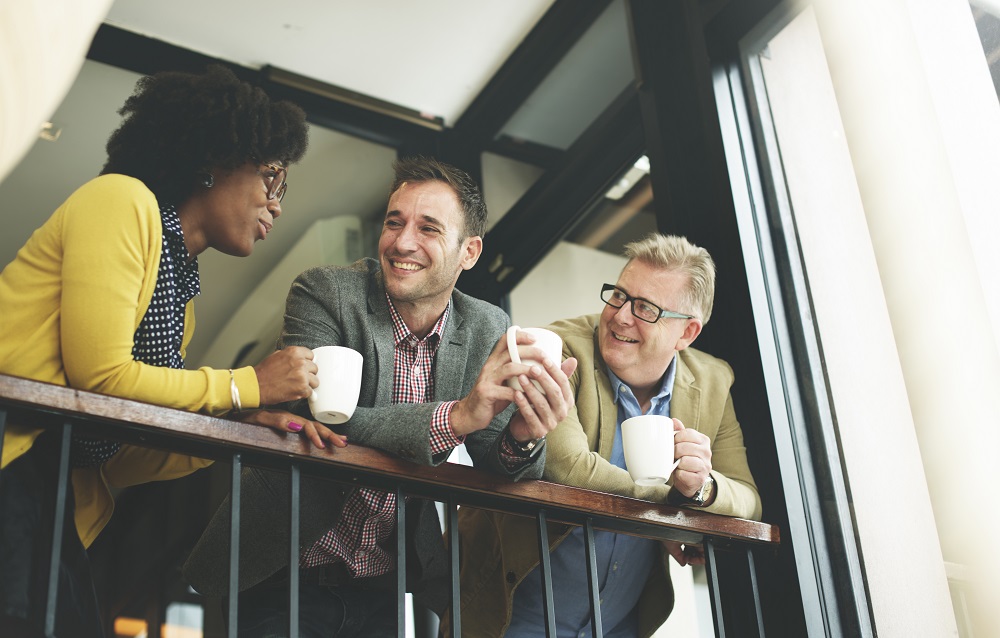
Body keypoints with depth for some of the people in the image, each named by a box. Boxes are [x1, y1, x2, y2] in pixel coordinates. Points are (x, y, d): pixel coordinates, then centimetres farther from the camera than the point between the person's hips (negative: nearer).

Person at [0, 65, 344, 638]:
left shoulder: (182, 298, 18)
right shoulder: (122, 201, -4)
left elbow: (122, 459, 13)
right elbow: (100, 375, -14)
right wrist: (249, 386, -5)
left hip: (53, 507, 8)